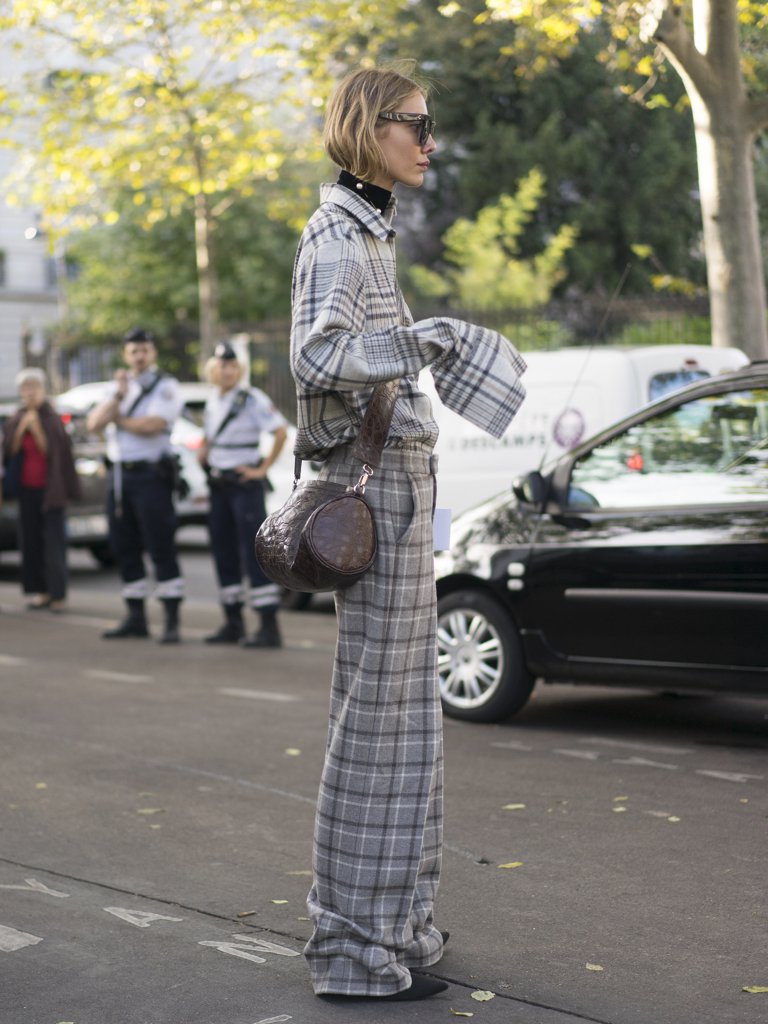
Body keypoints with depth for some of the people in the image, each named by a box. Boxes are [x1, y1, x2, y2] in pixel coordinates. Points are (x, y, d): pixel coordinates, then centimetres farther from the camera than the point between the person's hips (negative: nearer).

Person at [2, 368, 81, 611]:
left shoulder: (53, 419, -3)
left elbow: (51, 451, -8)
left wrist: (37, 429, -18)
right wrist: (21, 428, -12)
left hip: (50, 488, -4)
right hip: (27, 489, 4)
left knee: (53, 541, -7)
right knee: (31, 540, 2)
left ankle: (58, 594, -8)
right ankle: (39, 591, 7)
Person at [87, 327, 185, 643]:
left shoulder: (165, 387, -2)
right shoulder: (120, 386, 18)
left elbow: (153, 425, -18)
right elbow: (94, 423, 5)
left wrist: (118, 419, -2)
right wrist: (119, 396, -10)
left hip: (150, 474, -7)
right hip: (119, 473, 7)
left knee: (161, 548, -8)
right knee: (125, 548, 8)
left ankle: (172, 621, -6)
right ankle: (135, 617, 16)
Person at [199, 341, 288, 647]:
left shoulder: (252, 399, -9)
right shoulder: (212, 402, 13)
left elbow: (281, 432, -16)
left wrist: (263, 469, -14)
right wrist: (203, 453, 9)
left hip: (245, 483, -7)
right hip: (218, 484, 7)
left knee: (254, 553, -10)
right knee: (223, 551, 9)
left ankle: (269, 627, -10)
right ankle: (233, 624, 18)